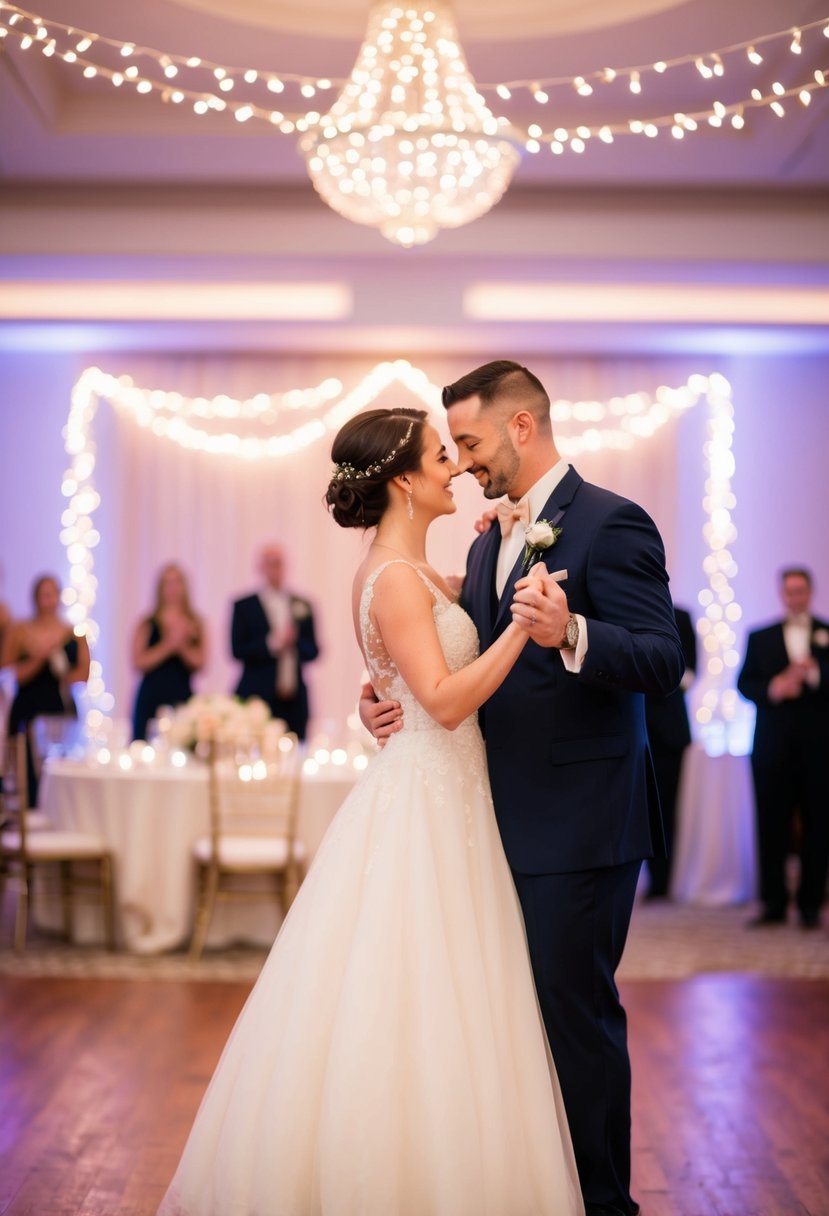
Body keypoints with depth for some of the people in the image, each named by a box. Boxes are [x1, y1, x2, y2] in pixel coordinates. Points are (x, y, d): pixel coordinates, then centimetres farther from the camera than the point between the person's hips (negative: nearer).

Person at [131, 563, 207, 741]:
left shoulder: (195, 624, 10)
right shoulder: (147, 625, 6)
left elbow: (199, 664, 3)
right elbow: (138, 663, -5)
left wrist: (183, 647, -13)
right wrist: (168, 646, -11)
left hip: (183, 699, 1)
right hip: (152, 699, -1)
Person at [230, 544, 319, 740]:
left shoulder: (302, 606, 13)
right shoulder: (244, 606, 4)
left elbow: (312, 650, 10)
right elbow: (238, 650, -3)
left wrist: (294, 643, -10)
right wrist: (271, 644, -15)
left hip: (294, 701, 3)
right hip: (257, 699, -3)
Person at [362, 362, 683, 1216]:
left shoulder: (609, 523, -11)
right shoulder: (489, 543, 15)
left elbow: (663, 663, -19)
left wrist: (571, 634, -36)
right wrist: (388, 699, 2)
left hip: (577, 825, -8)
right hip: (507, 822, 8)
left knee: (575, 1013, 0)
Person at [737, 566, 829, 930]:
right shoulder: (760, 637, 16)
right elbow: (745, 683, 6)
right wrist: (773, 689, -12)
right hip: (773, 743, 1)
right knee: (771, 825, -2)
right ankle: (773, 903, 3)